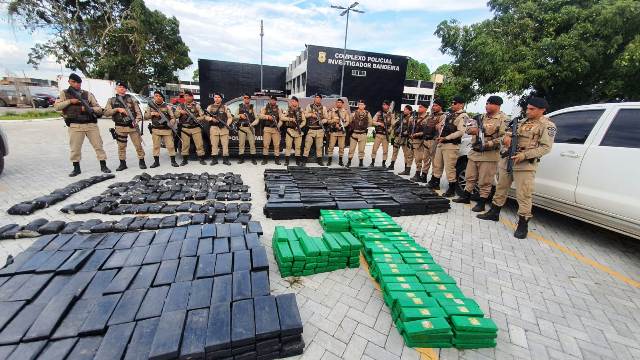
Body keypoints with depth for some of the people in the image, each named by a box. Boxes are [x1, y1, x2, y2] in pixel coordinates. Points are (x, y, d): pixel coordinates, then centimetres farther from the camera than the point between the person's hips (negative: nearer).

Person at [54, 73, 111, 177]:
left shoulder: (88, 94, 8)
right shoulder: (64, 93, 9)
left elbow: (99, 109, 4)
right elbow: (56, 106, 2)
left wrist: (89, 109, -14)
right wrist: (70, 101, -8)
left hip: (91, 124, 0)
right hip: (75, 126, 0)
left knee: (98, 145, 0)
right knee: (75, 148, 3)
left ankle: (103, 166, 7)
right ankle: (76, 168, 15)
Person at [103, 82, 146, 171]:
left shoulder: (131, 99, 7)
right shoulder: (111, 100, 9)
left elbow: (138, 111, 0)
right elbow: (106, 112, 1)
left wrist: (137, 120, -15)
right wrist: (117, 109, -13)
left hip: (132, 126, -1)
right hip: (120, 127, 2)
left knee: (138, 145, -2)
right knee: (121, 146, 7)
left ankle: (141, 161, 10)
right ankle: (122, 163, 17)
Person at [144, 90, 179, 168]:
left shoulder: (167, 106, 4)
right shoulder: (151, 106, 10)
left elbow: (173, 117, -1)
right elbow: (145, 117, 10)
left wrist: (171, 123, -20)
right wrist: (151, 113, -9)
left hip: (167, 129, -2)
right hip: (155, 130, 2)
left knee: (170, 146, -3)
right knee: (156, 146, 6)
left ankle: (173, 161, 6)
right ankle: (156, 162, 15)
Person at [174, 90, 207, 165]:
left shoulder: (196, 105, 7)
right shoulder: (180, 105, 12)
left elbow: (203, 116, 1)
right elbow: (176, 115, 5)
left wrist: (197, 119, -19)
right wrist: (180, 112, -15)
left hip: (196, 128, -1)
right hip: (184, 129, 2)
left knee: (199, 144, -3)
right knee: (185, 145, 4)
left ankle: (202, 159, 4)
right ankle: (185, 160, 13)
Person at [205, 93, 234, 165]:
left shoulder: (225, 107, 13)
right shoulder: (210, 107, 14)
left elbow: (230, 117, 7)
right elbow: (206, 117, 11)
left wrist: (227, 124, -11)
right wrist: (211, 119, -10)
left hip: (224, 128, 0)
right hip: (214, 128, 1)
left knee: (225, 144, -3)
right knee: (214, 144, 1)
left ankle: (225, 159, 3)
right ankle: (214, 159, 7)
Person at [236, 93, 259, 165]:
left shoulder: (252, 108, 10)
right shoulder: (239, 107, 14)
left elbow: (257, 118, 4)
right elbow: (235, 117, 13)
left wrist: (253, 124, -12)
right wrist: (240, 116, -7)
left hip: (250, 128, -1)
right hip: (241, 127, 1)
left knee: (252, 143, -4)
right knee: (241, 143, 2)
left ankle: (253, 159, 3)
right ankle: (241, 159, 9)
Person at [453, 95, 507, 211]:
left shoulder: (502, 119, -7)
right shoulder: (482, 117, 14)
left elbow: (503, 137, -16)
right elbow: (468, 128, 12)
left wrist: (488, 144, -24)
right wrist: (472, 129, -10)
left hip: (489, 155, -7)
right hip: (474, 152, 7)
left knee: (485, 181, 0)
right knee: (470, 177, 16)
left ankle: (481, 203, 10)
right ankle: (466, 197, 29)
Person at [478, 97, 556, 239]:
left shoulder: (547, 125, -1)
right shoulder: (524, 122, 19)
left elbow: (546, 147, -9)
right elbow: (510, 131, 23)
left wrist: (524, 155, -20)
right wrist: (507, 136, -3)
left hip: (525, 164, -7)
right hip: (507, 160, 7)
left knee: (523, 195, -7)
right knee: (501, 188, 15)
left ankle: (523, 224, 2)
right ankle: (494, 213, 28)